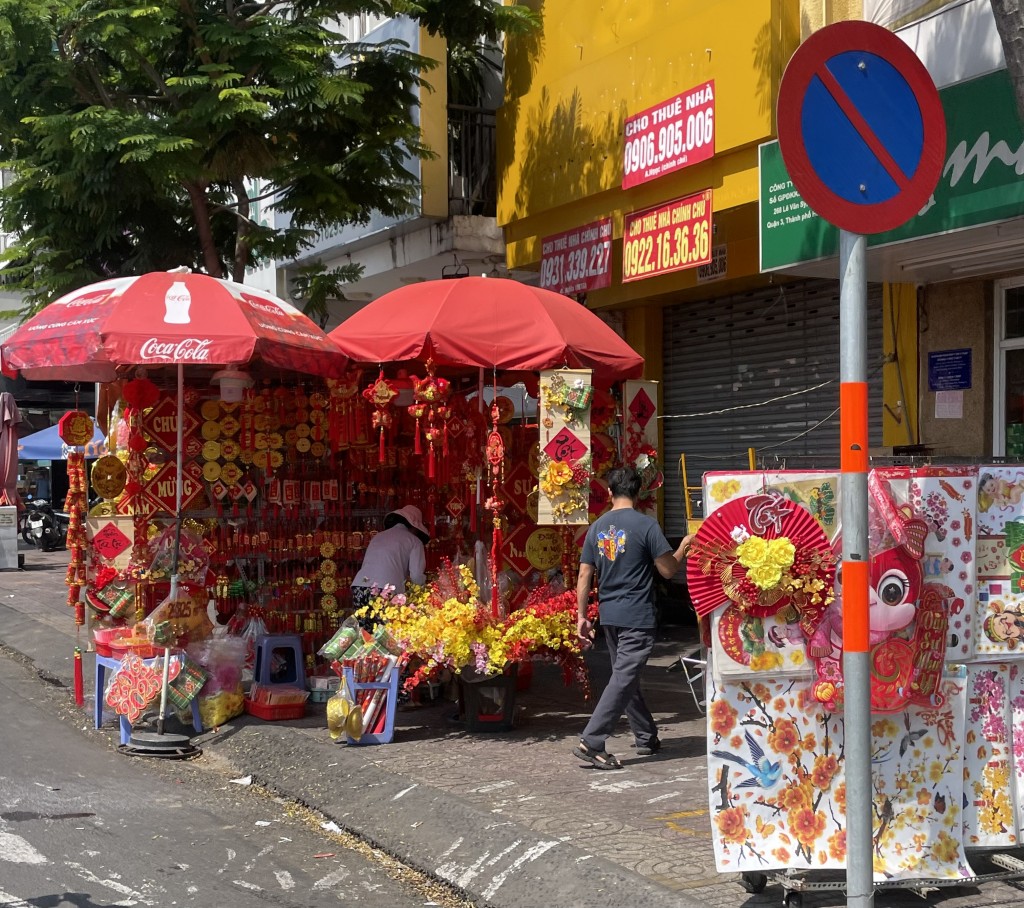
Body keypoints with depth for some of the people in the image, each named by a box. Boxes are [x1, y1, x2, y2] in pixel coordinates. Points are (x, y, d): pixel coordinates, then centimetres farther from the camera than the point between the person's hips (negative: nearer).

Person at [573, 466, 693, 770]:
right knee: (623, 679, -6)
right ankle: (591, 743, -13)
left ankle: (646, 737, 29)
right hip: (637, 617, -6)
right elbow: (668, 570, -7)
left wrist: (582, 617, 12)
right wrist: (683, 549, 11)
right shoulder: (646, 525, -11)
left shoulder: (597, 527, 5)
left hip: (609, 616, 6)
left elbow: (584, 577, 6)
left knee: (627, 676, 18)